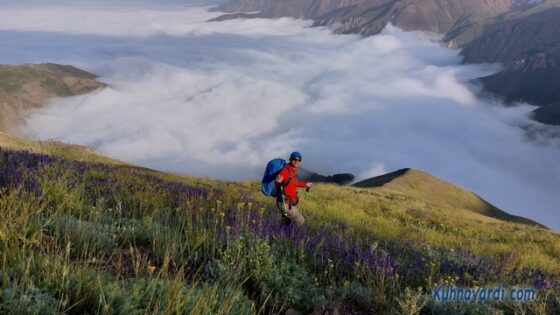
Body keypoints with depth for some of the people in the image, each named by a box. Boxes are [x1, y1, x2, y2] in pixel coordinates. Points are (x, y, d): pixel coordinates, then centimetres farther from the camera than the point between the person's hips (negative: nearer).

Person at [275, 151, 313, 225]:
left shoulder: (293, 171, 7)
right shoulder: (285, 170, -20)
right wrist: (278, 180, -60)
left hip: (289, 202, 9)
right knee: (300, 221, -2)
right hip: (285, 203, -9)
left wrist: (305, 184, 38)